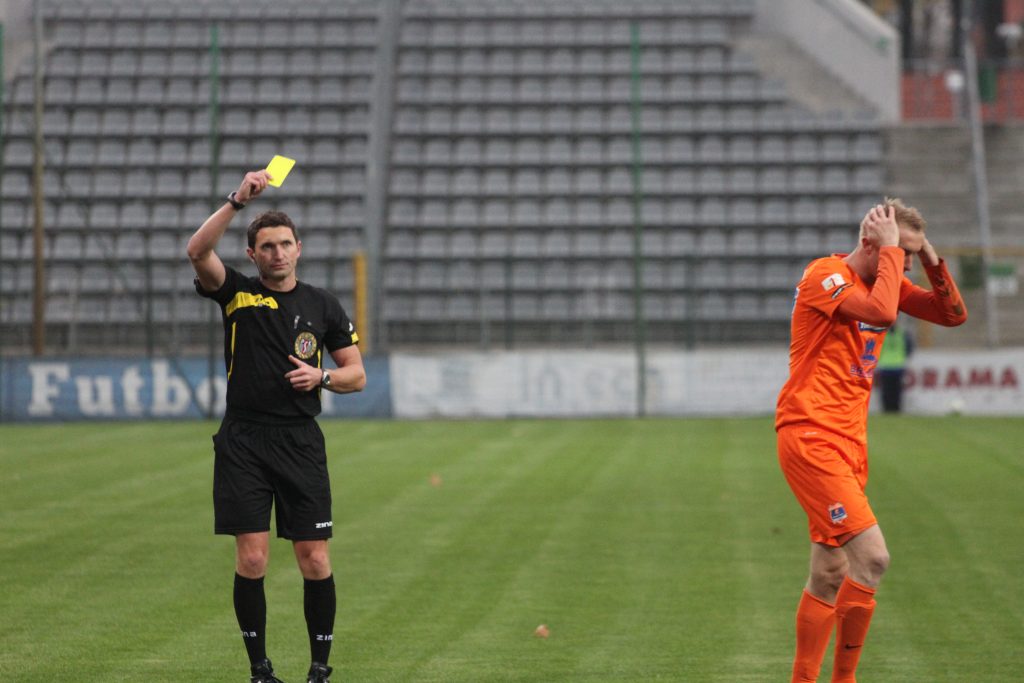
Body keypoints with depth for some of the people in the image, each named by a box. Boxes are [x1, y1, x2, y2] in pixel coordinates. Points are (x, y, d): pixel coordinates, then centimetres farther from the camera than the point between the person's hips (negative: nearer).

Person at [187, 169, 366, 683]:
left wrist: (321, 376, -9)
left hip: (300, 442, 1)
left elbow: (356, 375, 12)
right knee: (251, 560, -5)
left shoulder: (323, 307, 9)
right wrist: (238, 201, -25)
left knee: (314, 560, -2)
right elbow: (198, 251, -16)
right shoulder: (236, 293, 4)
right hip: (242, 442, -1)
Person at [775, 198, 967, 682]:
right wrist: (892, 249, -17)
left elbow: (953, 314, 13)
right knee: (871, 556, -17)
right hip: (810, 438, -9)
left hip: (849, 442, 9)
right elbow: (881, 311, -28)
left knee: (830, 576, 11)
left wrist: (930, 258, 1)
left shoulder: (883, 279, 13)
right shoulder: (824, 275, -12)